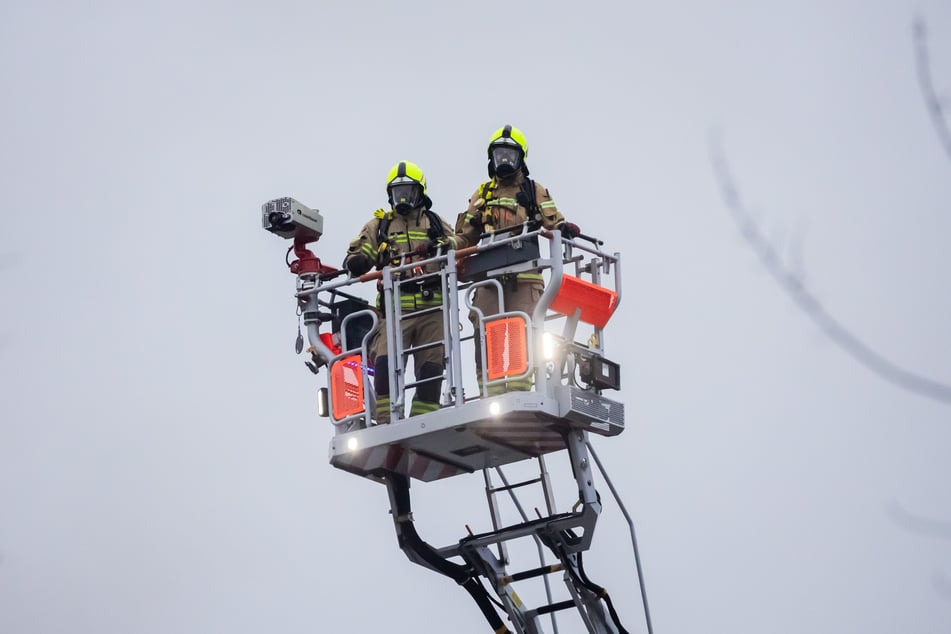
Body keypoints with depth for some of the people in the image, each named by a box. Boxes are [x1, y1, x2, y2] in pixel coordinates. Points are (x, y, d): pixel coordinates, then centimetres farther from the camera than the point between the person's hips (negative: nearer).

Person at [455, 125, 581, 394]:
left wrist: (564, 229, -20)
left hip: (524, 276, -2)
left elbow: (553, 222, 4)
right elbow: (466, 236, 21)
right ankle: (491, 395, -9)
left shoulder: (534, 191, 15)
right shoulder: (483, 194, 22)